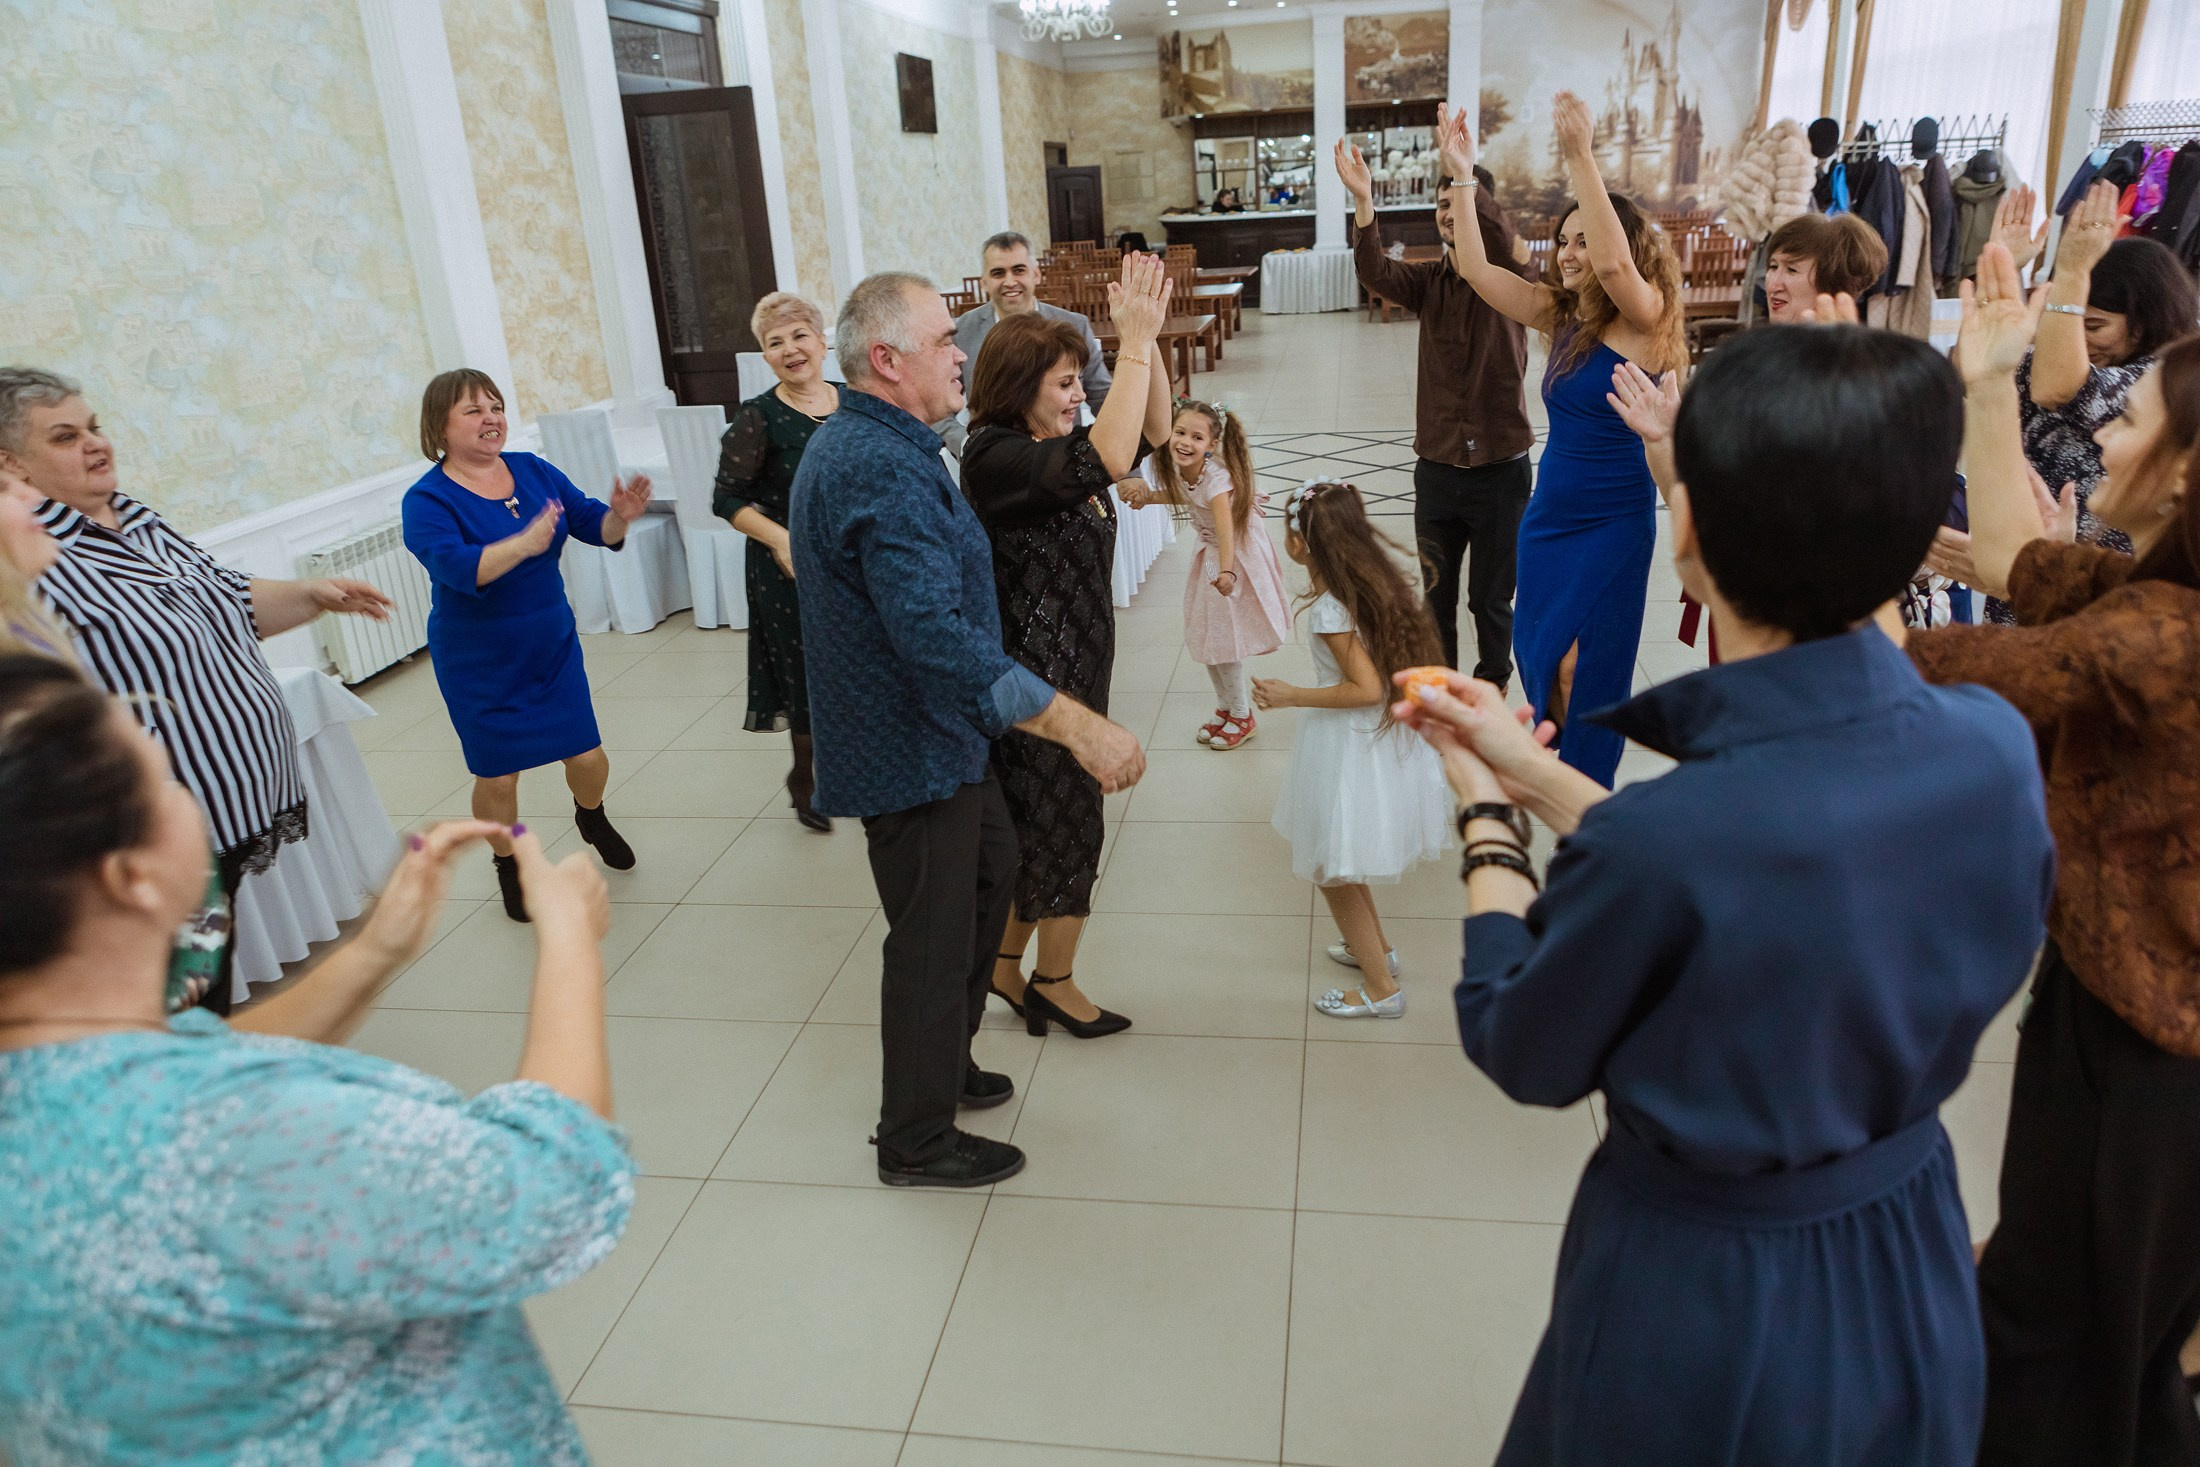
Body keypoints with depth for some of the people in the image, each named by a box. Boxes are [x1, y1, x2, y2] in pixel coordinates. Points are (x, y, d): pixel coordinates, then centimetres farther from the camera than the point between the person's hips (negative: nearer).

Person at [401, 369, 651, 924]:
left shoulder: (533, 470, -2)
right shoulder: (427, 500, -16)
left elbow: (591, 524, -5)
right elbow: (455, 567, -32)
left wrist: (620, 515, -28)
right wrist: (524, 544, -48)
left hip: (553, 645, 4)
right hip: (481, 665, -3)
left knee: (587, 758, 6)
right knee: (498, 776, 5)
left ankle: (591, 817, 41)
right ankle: (509, 867, 32)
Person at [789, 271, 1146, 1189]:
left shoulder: (854, 443, 9)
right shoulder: (883, 468, -28)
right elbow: (938, 636, -38)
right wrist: (1076, 725, -40)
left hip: (935, 734, 11)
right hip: (912, 749, -11)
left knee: (990, 868, 25)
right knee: (933, 935, 4)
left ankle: (944, 1061, 42)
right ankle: (917, 1142, 24)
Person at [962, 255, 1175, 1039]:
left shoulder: (1047, 447, 8)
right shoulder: (996, 458, -20)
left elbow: (1150, 432, 11)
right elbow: (1106, 460, -36)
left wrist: (1147, 340, -3)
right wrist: (1134, 343, -31)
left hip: (1072, 667, 9)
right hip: (1034, 674, -9)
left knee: (1037, 826, 18)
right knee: (1066, 824, 5)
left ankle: (1004, 964, 34)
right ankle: (1054, 984, 25)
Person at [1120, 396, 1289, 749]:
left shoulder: (1216, 478, -33)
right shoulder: (1174, 468, -13)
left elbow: (1226, 528, -47)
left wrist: (1226, 572, -63)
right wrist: (1147, 497, -8)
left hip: (1240, 553, -7)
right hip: (1210, 554, 7)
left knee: (1224, 641, 0)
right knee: (1206, 637, 13)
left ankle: (1242, 717, 19)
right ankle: (1227, 707, 32)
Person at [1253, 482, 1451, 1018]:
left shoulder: (1329, 611, -24)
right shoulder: (1377, 580, 0)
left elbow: (1366, 688, -26)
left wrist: (1290, 696, -18)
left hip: (1349, 747, -9)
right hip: (1386, 736, 9)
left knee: (1332, 870, 6)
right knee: (1343, 861, 25)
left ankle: (1382, 988, 16)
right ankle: (1374, 947, 42)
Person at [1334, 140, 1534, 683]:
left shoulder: (1509, 277, -6)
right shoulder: (1429, 279, 3)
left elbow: (1500, 236, -29)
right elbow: (1376, 274, -17)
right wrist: (1363, 201, -32)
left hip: (1500, 470, -3)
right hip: (1436, 469, 3)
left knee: (1490, 598, 10)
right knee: (1436, 595, 16)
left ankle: (1491, 688, 32)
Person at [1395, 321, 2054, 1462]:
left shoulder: (1651, 842, -35)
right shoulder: (1996, 746, -16)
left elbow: (1524, 1056, -15)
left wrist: (1486, 819, -2)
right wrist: (1531, 770, 2)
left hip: (1707, 1304, -5)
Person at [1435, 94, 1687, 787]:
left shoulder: (1643, 317, -12)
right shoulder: (1560, 314, 4)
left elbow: (1614, 264, -34)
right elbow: (1475, 268, 2)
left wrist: (1581, 158, -36)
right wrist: (1461, 175, -5)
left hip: (1612, 521, -6)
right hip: (1549, 512, 6)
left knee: (1579, 666, 4)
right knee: (1537, 653, 16)